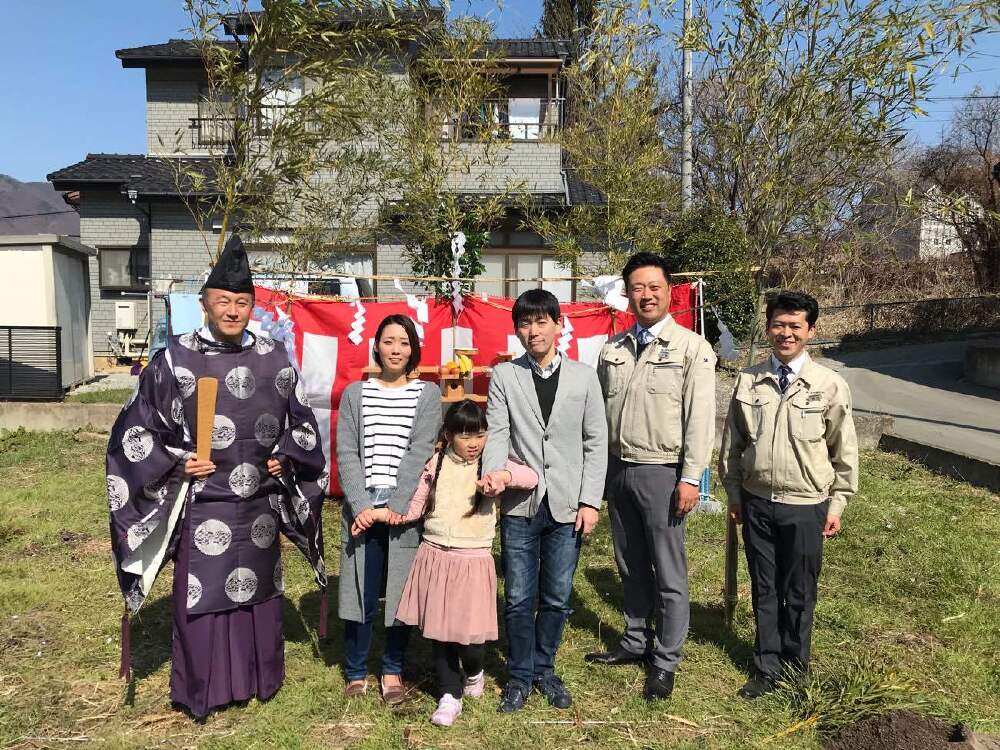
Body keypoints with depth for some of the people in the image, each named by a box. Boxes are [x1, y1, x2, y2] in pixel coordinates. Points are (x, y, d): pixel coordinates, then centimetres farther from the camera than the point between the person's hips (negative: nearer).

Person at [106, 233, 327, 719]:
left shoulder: (274, 359, 1)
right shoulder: (175, 359, -6)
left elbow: (301, 421, 14)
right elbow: (134, 429, 1)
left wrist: (286, 456, 0)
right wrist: (175, 463, -9)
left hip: (260, 507, 3)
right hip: (202, 507, -3)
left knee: (259, 591, 14)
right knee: (201, 597, 4)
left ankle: (258, 678, 33)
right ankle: (203, 689, 24)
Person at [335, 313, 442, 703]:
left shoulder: (427, 394, 5)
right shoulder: (355, 392, 9)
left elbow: (419, 453, -5)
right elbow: (346, 453, 2)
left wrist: (394, 508, -14)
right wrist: (362, 506, -11)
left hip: (406, 510, -1)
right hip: (362, 508, 1)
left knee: (401, 593, 6)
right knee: (360, 594, 4)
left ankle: (392, 670, 23)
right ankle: (356, 673, 21)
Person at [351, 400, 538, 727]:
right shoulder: (436, 464, 4)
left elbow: (532, 477, -15)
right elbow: (414, 509, 9)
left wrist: (502, 475, -31)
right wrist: (382, 513, -4)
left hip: (473, 561, -2)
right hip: (434, 557, 3)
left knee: (468, 631, -3)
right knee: (438, 628, 9)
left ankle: (474, 672, 32)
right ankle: (451, 695, 28)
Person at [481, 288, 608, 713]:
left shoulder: (584, 377, 5)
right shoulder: (504, 376, 4)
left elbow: (596, 443, 4)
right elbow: (497, 432, -5)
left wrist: (590, 501, -3)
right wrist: (494, 471, -25)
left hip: (567, 506, 1)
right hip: (520, 505, 0)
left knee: (556, 598, 11)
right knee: (518, 598, 7)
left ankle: (544, 670, 31)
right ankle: (520, 676, 25)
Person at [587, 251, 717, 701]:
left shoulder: (692, 348, -6)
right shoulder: (612, 350, 9)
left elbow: (700, 417, -10)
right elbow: (597, 414, 10)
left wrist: (691, 478, -15)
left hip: (662, 474, -5)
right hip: (618, 470, 5)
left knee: (669, 574, 5)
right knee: (631, 567, 18)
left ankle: (665, 661, 20)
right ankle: (635, 643, 35)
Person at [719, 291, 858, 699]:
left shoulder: (830, 385, -7)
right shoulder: (748, 381, -2)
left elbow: (844, 450, 1)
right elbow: (732, 443, 6)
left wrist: (837, 504, 1)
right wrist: (733, 493, 8)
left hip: (806, 507, -2)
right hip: (757, 502, 2)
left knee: (799, 593, 11)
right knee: (764, 590, 14)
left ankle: (795, 669, 31)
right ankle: (767, 668, 30)